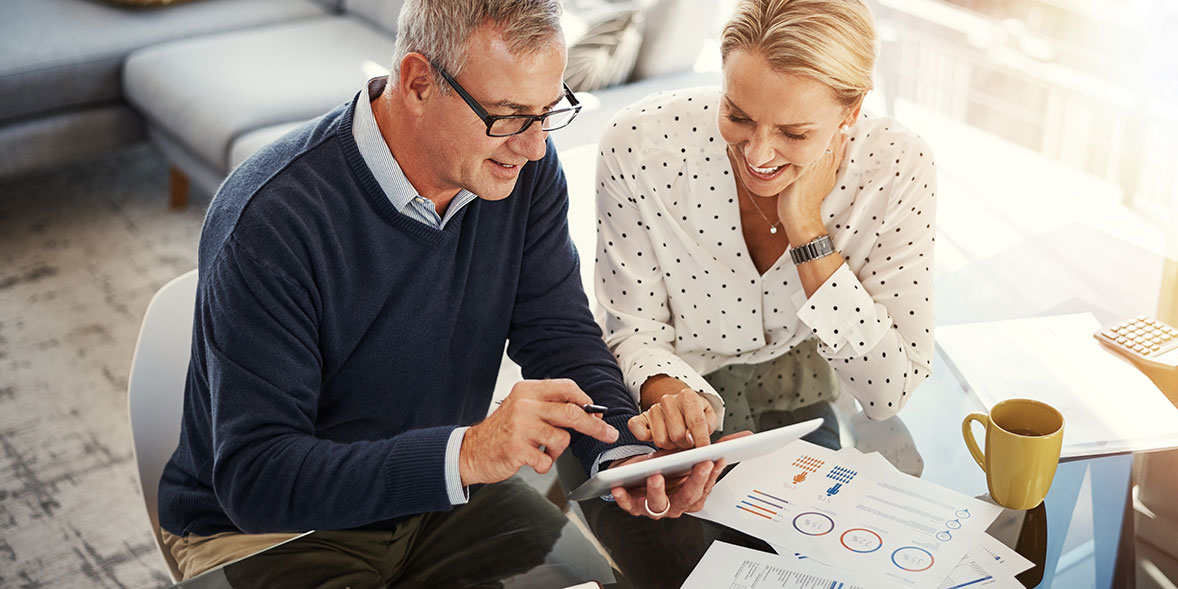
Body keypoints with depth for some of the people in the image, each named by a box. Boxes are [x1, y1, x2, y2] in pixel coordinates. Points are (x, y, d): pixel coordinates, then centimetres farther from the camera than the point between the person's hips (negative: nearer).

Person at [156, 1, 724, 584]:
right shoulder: (272, 222, -29)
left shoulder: (523, 165, -9)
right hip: (262, 529, -3)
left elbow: (559, 332, -5)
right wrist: (467, 452, -41)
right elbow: (254, 479, -30)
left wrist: (625, 454, -25)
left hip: (441, 499, 4)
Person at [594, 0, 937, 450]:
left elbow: (889, 395, -20)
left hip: (805, 410, 1)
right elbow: (634, 333, -11)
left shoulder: (897, 168, -20)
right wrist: (669, 395, -34)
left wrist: (806, 228, -27)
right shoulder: (641, 144, -22)